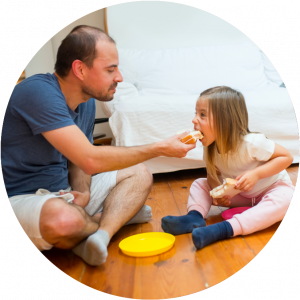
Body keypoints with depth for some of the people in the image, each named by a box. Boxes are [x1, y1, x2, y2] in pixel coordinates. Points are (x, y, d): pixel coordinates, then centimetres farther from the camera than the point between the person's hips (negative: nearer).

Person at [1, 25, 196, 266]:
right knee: (63, 219, -41)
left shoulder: (87, 102, 4)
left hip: (63, 193, 8)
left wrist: (82, 192, -14)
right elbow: (90, 160, -29)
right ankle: (117, 215, -7)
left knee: (140, 174, 4)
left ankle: (101, 234, -22)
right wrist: (160, 149, -20)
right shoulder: (39, 92, -23)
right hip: (21, 199, -8)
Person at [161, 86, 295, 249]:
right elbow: (213, 175, -1)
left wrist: (256, 174, -35)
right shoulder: (210, 149, -14)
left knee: (283, 199, -40)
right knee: (199, 184, -5)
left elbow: (287, 157, -23)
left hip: (274, 188, -5)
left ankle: (223, 229, -52)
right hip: (240, 194, 5)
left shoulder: (251, 143, -31)